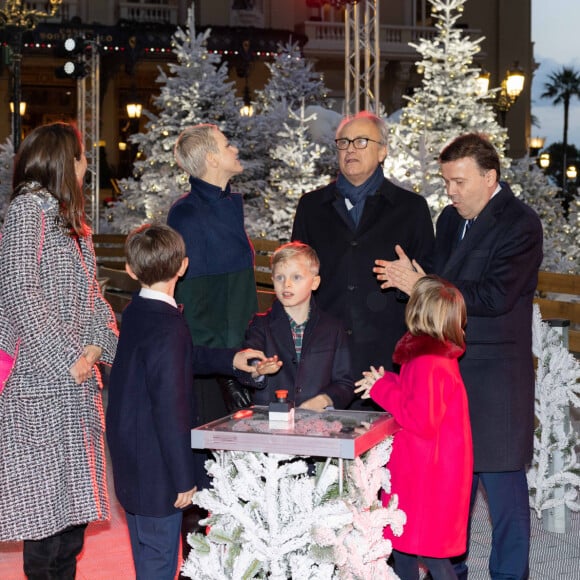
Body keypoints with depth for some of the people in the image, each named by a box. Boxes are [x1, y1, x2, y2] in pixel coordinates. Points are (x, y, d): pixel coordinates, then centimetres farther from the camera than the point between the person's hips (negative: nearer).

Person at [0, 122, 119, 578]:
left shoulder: (71, 218, 19)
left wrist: (97, 344, 1)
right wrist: (66, 359, -16)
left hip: (78, 380, 9)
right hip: (43, 379, -9)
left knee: (75, 497, 11)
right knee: (48, 498, -6)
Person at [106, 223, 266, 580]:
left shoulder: (136, 312, 4)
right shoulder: (168, 326, -24)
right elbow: (170, 410, -24)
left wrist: (230, 360, 21)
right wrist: (183, 478, -18)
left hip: (131, 462, 9)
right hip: (156, 469, -9)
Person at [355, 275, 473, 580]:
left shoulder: (427, 363, -24)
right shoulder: (442, 354, 8)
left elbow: (422, 420, -26)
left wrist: (383, 390, -17)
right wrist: (386, 383, 5)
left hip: (427, 477, -10)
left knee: (430, 553, -2)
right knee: (402, 544, 20)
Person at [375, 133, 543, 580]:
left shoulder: (520, 225, -11)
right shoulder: (451, 219, 14)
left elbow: (495, 296, -20)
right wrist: (413, 279, -4)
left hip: (495, 377, -7)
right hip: (448, 368, 7)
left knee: (502, 480, 0)